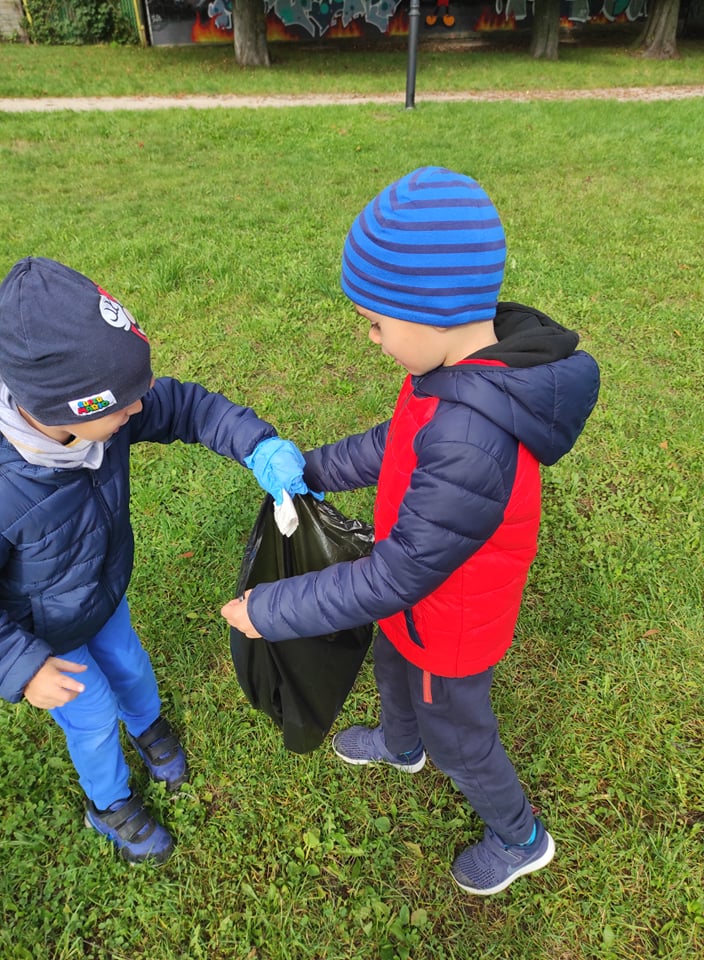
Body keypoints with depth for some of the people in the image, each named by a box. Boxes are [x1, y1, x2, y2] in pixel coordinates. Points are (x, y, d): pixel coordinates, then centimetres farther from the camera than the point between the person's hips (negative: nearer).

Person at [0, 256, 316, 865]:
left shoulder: (101, 414, -30)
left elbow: (183, 406, -16)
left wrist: (259, 446, -29)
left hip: (105, 593, 5)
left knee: (130, 669, 29)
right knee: (93, 715, 18)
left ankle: (149, 727, 66)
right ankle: (109, 803, 52)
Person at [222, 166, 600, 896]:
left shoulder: (472, 442, -43)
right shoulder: (475, 364, -15)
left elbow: (395, 576, -33)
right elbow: (397, 442, 3)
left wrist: (268, 610, -24)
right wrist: (316, 469, 8)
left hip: (449, 624, -8)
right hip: (422, 602, 8)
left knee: (457, 738, 21)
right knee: (391, 671, 34)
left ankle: (520, 838, 53)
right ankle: (400, 748, 69)